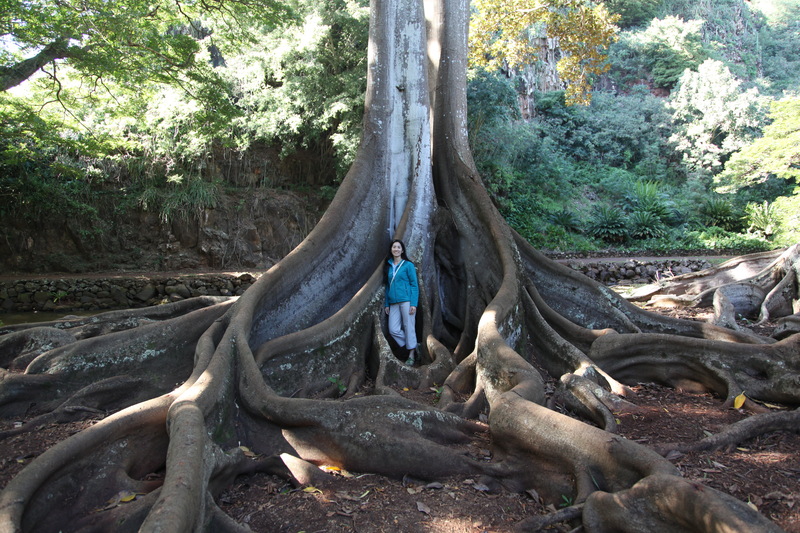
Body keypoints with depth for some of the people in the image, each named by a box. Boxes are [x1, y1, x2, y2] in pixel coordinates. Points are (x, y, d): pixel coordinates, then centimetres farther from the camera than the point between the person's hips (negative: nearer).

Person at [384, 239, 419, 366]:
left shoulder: (408, 265, 0)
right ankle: (413, 345, 17)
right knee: (393, 329, -2)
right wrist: (387, 304, 13)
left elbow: (414, 285, -3)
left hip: (406, 300, -5)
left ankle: (411, 355, 11)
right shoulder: (389, 266, 13)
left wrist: (414, 304, -11)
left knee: (408, 327, -1)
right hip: (393, 303, 5)